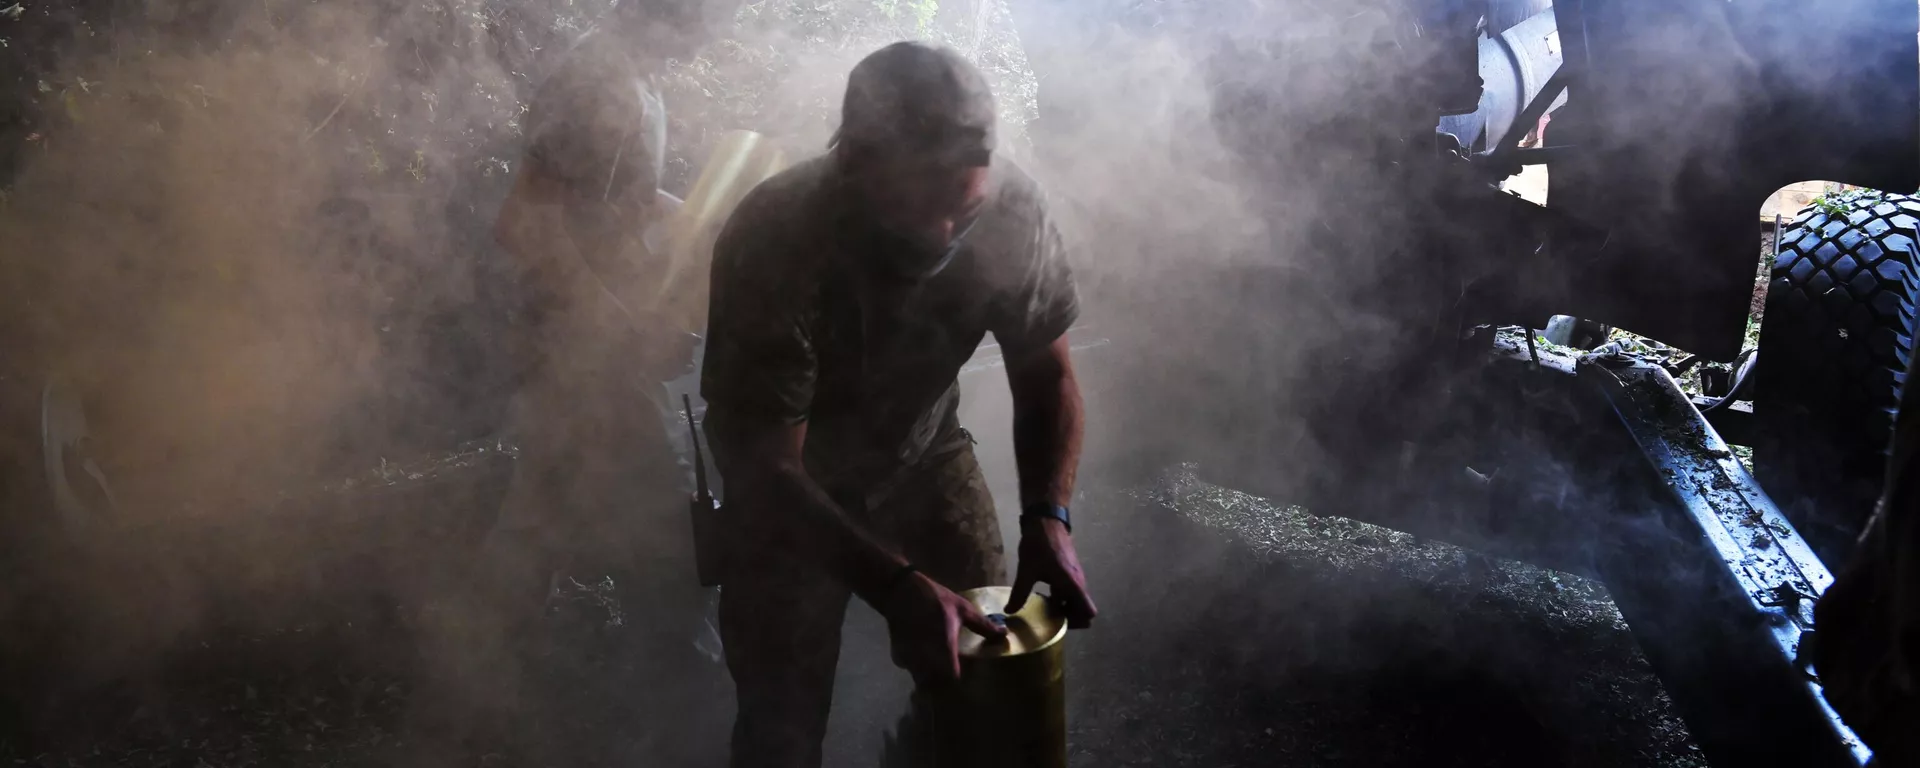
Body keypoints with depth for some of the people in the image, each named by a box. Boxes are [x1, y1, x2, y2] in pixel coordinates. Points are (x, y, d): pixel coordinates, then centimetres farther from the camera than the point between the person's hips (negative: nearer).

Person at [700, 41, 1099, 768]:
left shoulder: (1013, 211, -25)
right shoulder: (772, 245, -34)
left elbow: (1045, 373, -8)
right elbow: (765, 468, -29)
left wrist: (1047, 517, -24)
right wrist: (896, 587, -41)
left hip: (926, 456, 3)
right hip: (792, 484, -3)